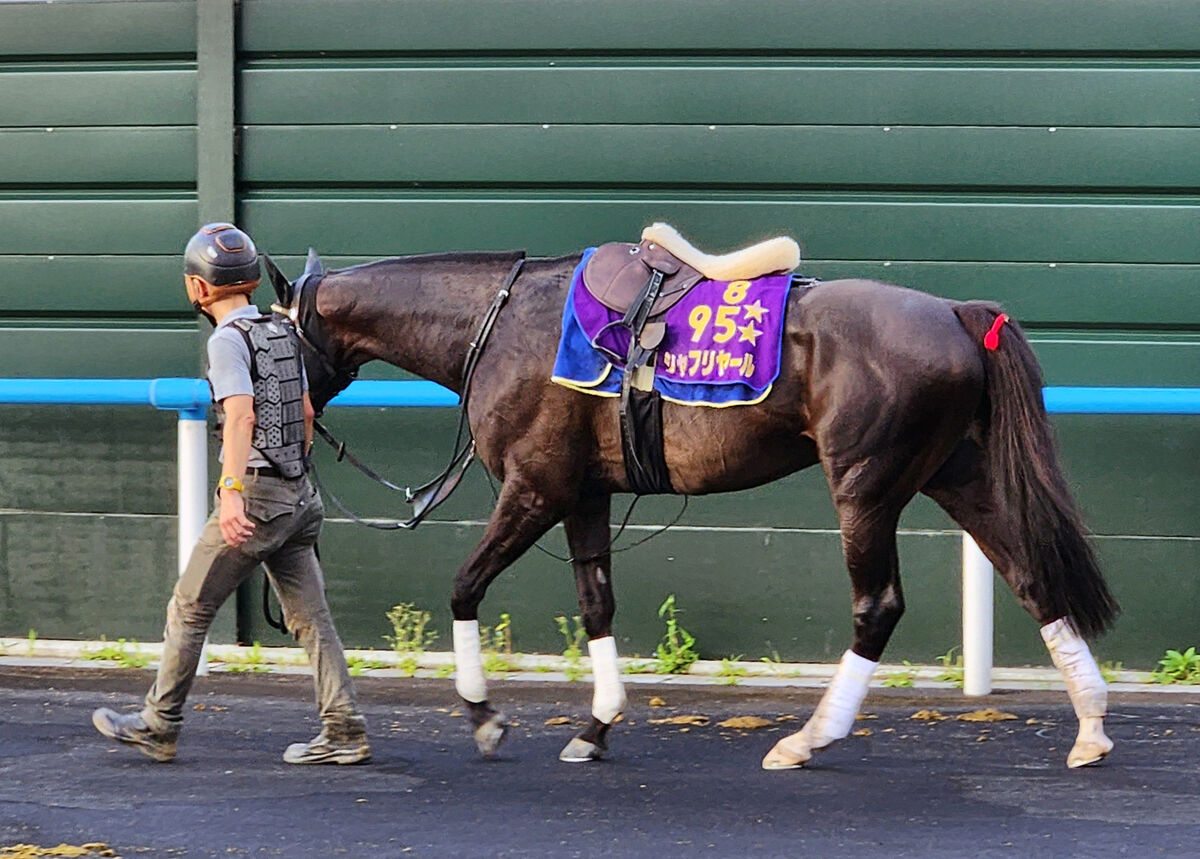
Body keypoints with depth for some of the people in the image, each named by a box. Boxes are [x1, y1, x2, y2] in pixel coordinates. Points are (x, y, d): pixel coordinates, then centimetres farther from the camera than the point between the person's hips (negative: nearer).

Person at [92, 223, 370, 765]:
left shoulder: (228, 340, -11)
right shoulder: (283, 333, 13)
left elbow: (241, 416, -25)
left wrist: (232, 490, -33)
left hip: (255, 496, -8)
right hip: (298, 495, 8)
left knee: (189, 609, 5)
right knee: (309, 617, 8)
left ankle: (157, 727, 13)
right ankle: (344, 733, 2)